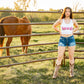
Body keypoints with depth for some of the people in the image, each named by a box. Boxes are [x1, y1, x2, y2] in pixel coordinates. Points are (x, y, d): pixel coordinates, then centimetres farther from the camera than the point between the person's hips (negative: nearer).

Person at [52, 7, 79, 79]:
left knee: (71, 56, 7)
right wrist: (59, 31, 5)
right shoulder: (60, 20, 0)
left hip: (71, 39, 1)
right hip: (62, 39, -1)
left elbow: (77, 27, 22)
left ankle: (71, 72, 22)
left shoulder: (73, 21, 4)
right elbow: (54, 26, 15)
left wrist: (72, 32, 7)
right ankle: (55, 73, 5)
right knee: (60, 57, -3)